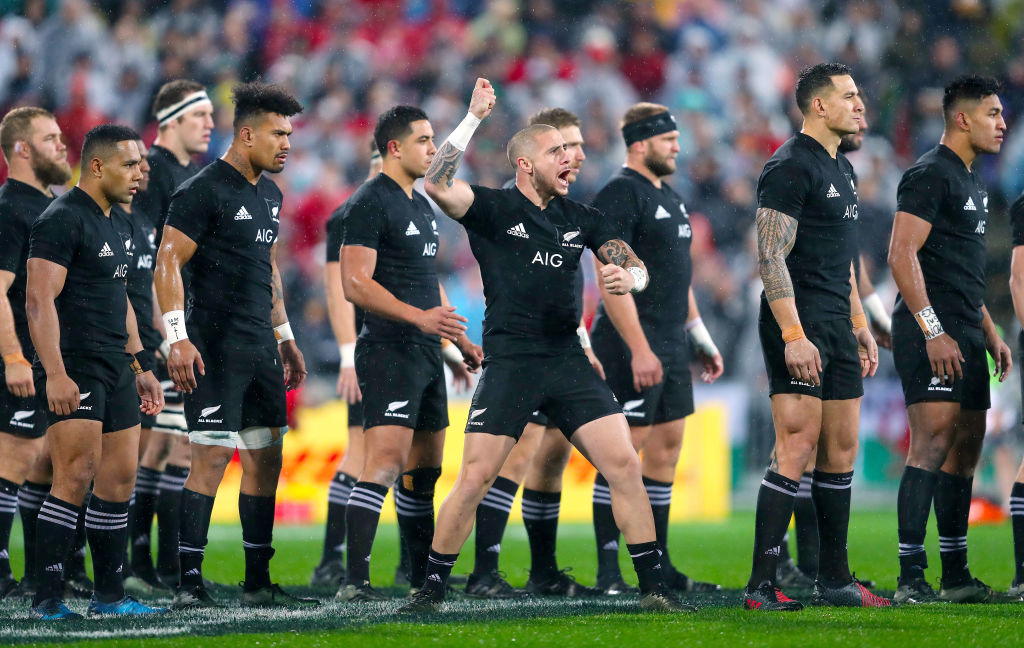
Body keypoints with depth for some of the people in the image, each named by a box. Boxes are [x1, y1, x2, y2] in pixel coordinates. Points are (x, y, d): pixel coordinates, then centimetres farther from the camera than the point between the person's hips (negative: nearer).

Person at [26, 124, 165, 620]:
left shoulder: (108, 224, 19)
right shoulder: (62, 220, -10)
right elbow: (39, 300, -17)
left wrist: (140, 365, 25)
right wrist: (55, 374, -24)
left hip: (116, 371, 9)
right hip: (75, 371, -9)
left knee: (119, 480, 8)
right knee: (76, 478, -14)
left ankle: (109, 596, 13)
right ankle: (47, 598, -13)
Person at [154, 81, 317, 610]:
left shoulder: (269, 194, 16)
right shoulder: (203, 191, -10)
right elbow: (167, 264, -13)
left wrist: (284, 336, 25)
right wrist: (178, 338, -21)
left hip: (260, 349, 9)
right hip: (215, 348, -9)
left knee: (266, 459, 8)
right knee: (211, 457, -11)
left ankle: (258, 582, 14)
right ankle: (188, 581, -10)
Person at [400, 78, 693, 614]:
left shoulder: (581, 219, 15)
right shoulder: (493, 209, 1)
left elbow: (636, 267, 14)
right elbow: (436, 184, -16)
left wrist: (628, 277, -11)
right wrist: (473, 117, -16)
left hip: (567, 359, 4)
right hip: (509, 363, -4)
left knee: (624, 465, -5)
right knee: (475, 479, -9)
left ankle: (653, 589, 1)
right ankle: (432, 590, 5)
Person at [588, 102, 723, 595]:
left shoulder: (669, 197, 18)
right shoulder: (620, 194, -12)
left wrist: (702, 339, 21)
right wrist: (639, 350, -24)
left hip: (670, 344, 10)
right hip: (633, 346, -10)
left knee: (667, 449, 10)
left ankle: (657, 566, 15)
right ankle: (608, 571, -5)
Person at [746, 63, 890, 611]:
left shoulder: (841, 169, 19)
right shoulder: (790, 167, -12)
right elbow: (771, 257, -18)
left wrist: (860, 326, 23)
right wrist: (793, 334, -24)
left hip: (837, 328, 10)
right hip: (799, 328, -10)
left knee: (841, 452, 10)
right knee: (797, 449, -13)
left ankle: (834, 580, 16)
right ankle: (761, 585, -13)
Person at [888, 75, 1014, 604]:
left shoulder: (971, 183, 21)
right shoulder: (930, 175, -10)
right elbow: (902, 255, -17)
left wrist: (990, 334, 23)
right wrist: (933, 331, -22)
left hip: (963, 335, 10)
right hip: (930, 332, -10)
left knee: (966, 448, 10)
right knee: (933, 444, -15)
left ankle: (956, 576, 15)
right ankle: (911, 578, -17)